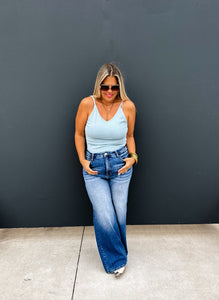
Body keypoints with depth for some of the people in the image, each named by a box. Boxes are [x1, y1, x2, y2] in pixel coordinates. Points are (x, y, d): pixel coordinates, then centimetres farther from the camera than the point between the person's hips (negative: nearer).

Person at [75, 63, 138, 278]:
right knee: (104, 217, -6)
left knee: (119, 214, 9)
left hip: (121, 164, 1)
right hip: (93, 167, -1)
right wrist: (82, 160, -4)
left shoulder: (128, 106, -5)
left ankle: (117, 253, 38)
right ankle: (116, 259, 20)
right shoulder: (87, 104, -9)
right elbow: (79, 134, 3)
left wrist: (133, 157, -4)